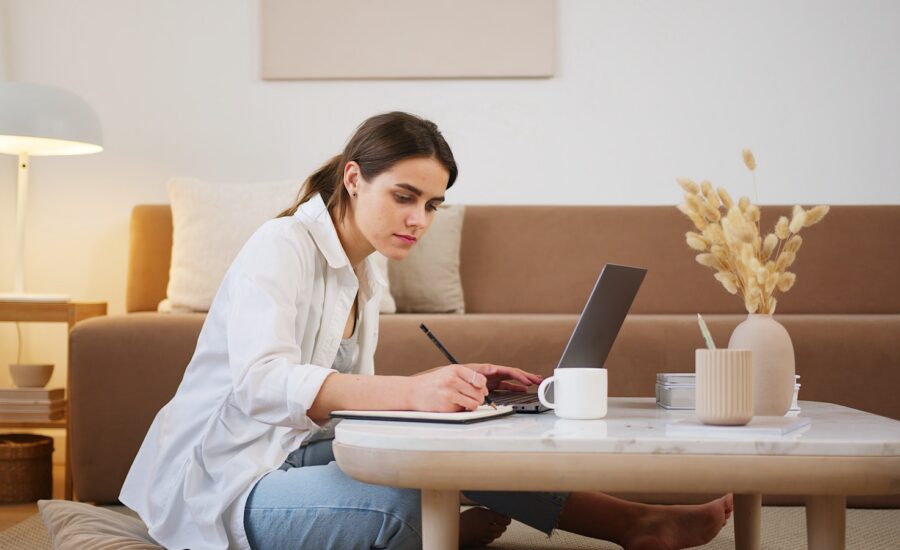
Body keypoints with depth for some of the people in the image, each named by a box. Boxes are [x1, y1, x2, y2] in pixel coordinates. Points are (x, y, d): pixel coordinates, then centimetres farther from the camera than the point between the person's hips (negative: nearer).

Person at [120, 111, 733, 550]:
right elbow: (262, 384, -32)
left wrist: (453, 384, -8)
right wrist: (411, 390, -45)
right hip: (223, 487, -9)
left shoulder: (366, 279, 13)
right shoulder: (281, 247, -15)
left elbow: (347, 393, 8)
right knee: (404, 501, -28)